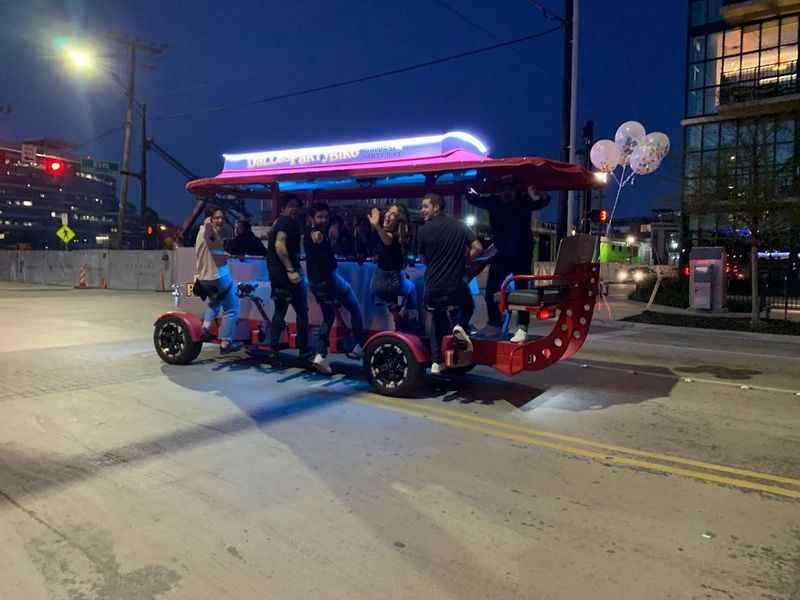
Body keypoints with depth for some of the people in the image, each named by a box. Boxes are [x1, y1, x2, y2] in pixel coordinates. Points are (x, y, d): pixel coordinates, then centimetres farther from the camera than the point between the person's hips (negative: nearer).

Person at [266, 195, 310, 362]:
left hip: (276, 272, 10)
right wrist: (291, 270, -26)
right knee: (302, 311, -1)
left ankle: (273, 350, 12)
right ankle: (303, 350, 4)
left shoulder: (278, 222, 19)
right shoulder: (287, 221, -10)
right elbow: (279, 245, -23)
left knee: (280, 310, 13)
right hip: (286, 272, -9)